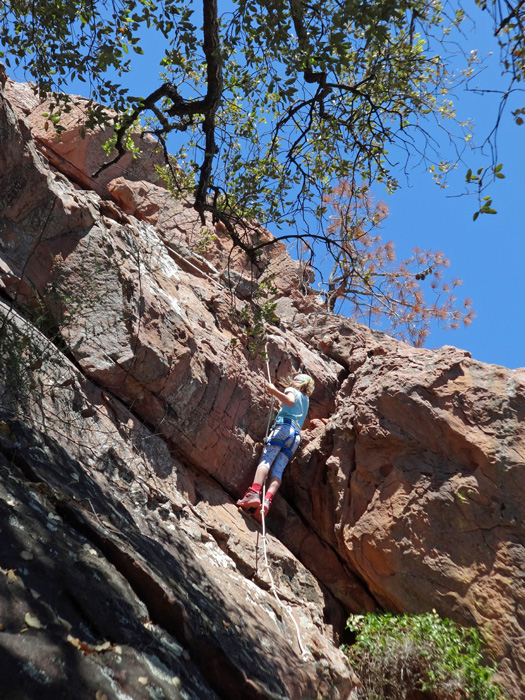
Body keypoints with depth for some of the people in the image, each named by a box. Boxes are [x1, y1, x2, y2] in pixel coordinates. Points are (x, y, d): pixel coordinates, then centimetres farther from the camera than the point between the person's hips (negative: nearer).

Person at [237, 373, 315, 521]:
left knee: (265, 460, -20)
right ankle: (267, 501, -32)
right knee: (278, 469, -10)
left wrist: (274, 391, -6)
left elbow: (290, 401, -9)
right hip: (296, 436, 6)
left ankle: (254, 493, -41)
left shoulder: (292, 390, 15)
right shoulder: (306, 400, 36)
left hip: (284, 426, -6)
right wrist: (277, 392, 55)